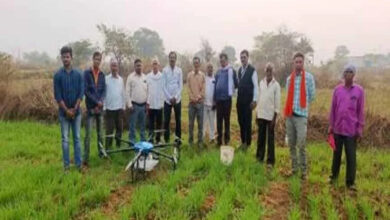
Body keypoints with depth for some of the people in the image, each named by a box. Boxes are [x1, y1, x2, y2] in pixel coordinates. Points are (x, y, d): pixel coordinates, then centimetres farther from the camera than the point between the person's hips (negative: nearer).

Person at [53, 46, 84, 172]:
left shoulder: (78, 74, 1)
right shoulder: (58, 75, -4)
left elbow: (81, 93, -1)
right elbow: (57, 96, -6)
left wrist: (74, 109, -9)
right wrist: (67, 110, -11)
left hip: (76, 111, 1)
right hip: (64, 112, -1)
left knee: (77, 138, 8)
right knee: (65, 139, 5)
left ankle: (78, 163, 16)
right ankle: (66, 164, 14)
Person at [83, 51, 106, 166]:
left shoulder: (102, 74, 10)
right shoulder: (87, 73, -3)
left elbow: (104, 90, 6)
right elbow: (86, 90, -9)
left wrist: (100, 102, -9)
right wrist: (96, 102, -13)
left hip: (100, 107, 4)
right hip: (91, 107, -4)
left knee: (100, 133, 12)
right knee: (88, 134, -5)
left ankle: (101, 152, 24)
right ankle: (86, 158, 0)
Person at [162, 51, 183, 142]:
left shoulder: (179, 70, 3)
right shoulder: (165, 70, -1)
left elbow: (181, 85, 2)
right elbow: (164, 86, -2)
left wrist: (175, 97, -8)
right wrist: (170, 97, -9)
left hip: (177, 99, 1)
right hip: (167, 99, -1)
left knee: (178, 120, 6)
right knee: (166, 120, 2)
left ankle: (178, 139, 16)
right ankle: (166, 139, 11)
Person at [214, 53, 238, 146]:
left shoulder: (231, 70, -2)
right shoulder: (218, 71, 13)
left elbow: (235, 84, 0)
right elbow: (216, 84, 13)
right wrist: (214, 98, 10)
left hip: (227, 98, -4)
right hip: (218, 98, 4)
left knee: (226, 119, 4)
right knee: (219, 119, 8)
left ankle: (226, 139, 14)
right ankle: (219, 139, 17)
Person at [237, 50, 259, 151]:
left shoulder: (252, 70, -8)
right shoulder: (239, 70, 11)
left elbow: (256, 86, -11)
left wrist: (254, 100, -15)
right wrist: (237, 95, 10)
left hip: (248, 100, -6)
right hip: (240, 99, 6)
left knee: (247, 121, 0)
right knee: (241, 121, 10)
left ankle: (248, 143, 10)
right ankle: (243, 141, 22)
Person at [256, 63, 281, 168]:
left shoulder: (276, 85, -6)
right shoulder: (261, 83, 7)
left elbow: (277, 103, -6)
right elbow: (258, 98, 10)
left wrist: (275, 117, -10)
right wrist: (257, 113, 8)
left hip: (270, 115, -4)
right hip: (261, 114, 4)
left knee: (270, 139, 1)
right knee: (260, 137, 11)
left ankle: (270, 160, 6)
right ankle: (259, 157, 23)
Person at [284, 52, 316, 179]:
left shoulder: (309, 77, -2)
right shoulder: (289, 78, 10)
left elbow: (312, 96, 5)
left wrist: (303, 104, 11)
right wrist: (292, 105, 9)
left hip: (301, 114, -4)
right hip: (289, 114, 5)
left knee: (301, 144, -7)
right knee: (291, 144, 10)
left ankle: (304, 170, 6)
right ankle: (294, 168, 21)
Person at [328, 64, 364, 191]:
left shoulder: (359, 90, -2)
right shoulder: (337, 89, 3)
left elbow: (360, 111, -1)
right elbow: (333, 108, 7)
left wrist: (360, 129, -3)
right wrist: (331, 125, 5)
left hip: (351, 130, -2)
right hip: (338, 128, 2)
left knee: (351, 156, 2)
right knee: (337, 153, 14)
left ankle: (350, 182, 13)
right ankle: (334, 175, 29)